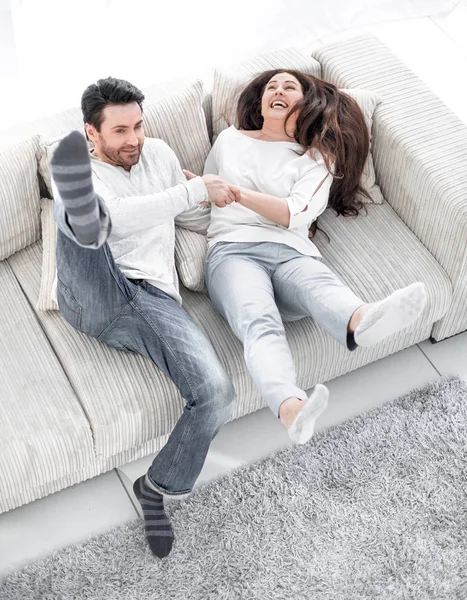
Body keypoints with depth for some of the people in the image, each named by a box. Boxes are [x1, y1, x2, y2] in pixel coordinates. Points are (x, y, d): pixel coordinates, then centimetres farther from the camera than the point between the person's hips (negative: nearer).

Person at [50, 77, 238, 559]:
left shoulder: (158, 154, 23)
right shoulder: (80, 172, 7)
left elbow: (192, 217, 37)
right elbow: (118, 216, -15)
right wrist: (198, 188, -14)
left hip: (154, 300, 3)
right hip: (94, 298, -3)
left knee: (217, 395, -22)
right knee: (78, 212, -31)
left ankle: (157, 488, -1)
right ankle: (77, 201, -70)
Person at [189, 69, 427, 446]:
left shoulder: (318, 158, 22)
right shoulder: (230, 140, 29)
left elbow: (295, 215, 3)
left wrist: (239, 194, -7)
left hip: (292, 252, 1)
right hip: (234, 249, -1)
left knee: (320, 287, -39)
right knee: (259, 322, -37)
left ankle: (362, 323, -76)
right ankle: (292, 409, -67)